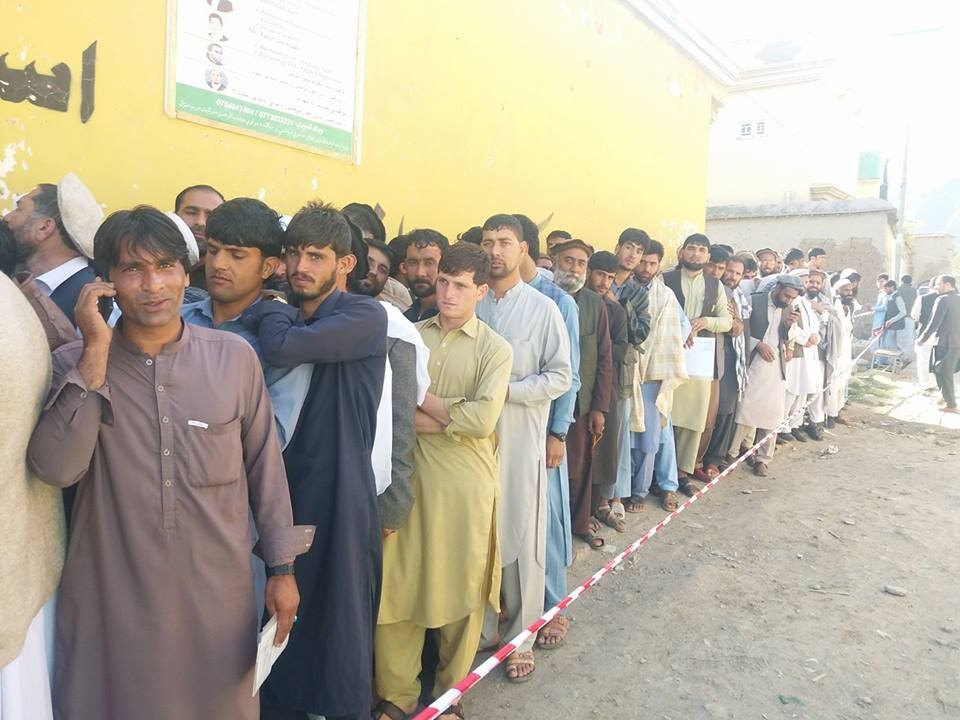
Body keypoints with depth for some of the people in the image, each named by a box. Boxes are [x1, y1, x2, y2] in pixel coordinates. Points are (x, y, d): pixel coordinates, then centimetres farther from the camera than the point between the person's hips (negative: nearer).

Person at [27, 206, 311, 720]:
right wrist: (96, 353, -21)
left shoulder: (235, 356, -7)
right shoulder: (75, 363, -5)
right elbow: (56, 468, -19)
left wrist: (282, 566, 3)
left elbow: (265, 464, 0)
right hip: (113, 595, 0)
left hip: (218, 591, 1)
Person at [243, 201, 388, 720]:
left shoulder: (366, 316, -9)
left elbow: (284, 348, -24)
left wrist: (265, 312, -5)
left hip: (340, 497, -6)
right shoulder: (278, 320, 12)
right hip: (280, 493, 6)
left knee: (340, 623, 5)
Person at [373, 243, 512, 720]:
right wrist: (451, 415, -14)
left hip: (467, 484, -2)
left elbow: (483, 420, -16)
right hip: (408, 477, 2)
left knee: (460, 586, 11)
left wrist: (422, 403, -8)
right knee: (397, 585, 7)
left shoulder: (495, 349, -3)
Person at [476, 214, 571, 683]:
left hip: (520, 440, -3)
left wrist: (507, 389, -15)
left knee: (521, 539, 6)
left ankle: (520, 636, 23)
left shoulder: (542, 308, -2)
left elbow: (561, 377, -5)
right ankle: (481, 628, 29)